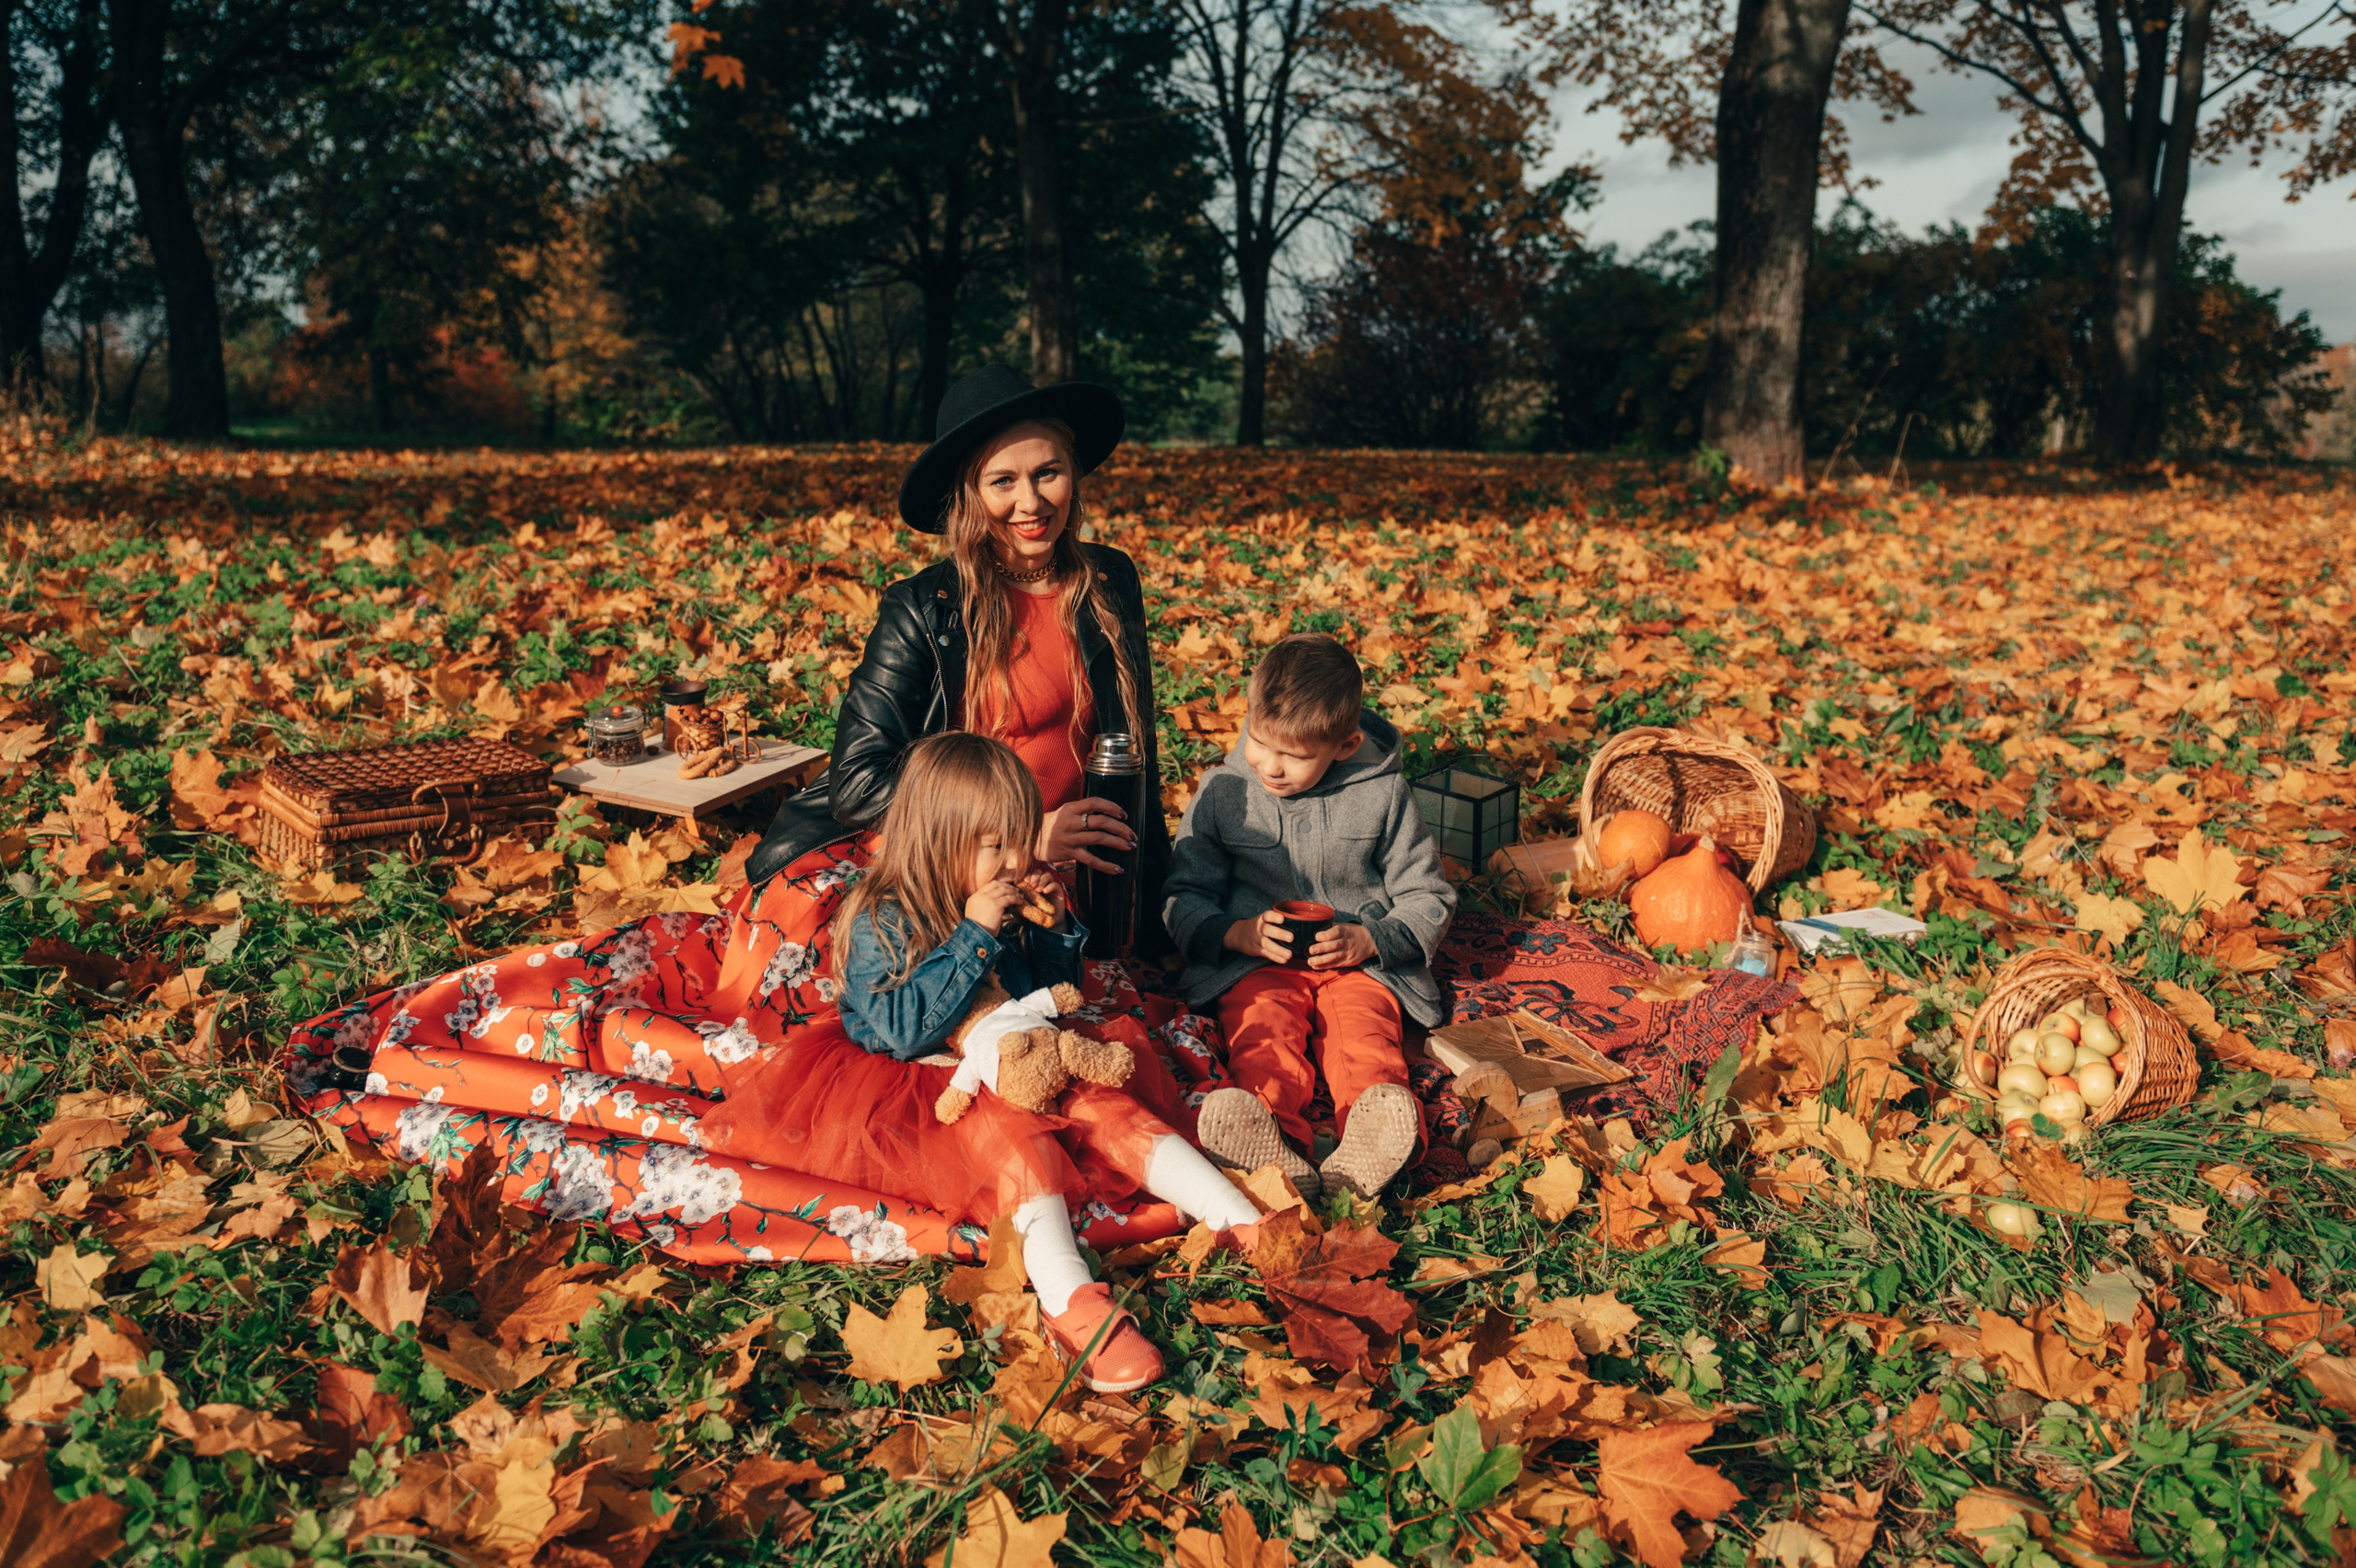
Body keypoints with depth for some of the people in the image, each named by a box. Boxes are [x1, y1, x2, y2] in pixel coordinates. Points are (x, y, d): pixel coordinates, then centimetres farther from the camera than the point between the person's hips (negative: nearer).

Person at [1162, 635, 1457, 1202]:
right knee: (1263, 1031, -31)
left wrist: (1369, 940, -12)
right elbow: (1185, 899, 9)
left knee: (1364, 1034, -30)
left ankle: (1365, 1145, -57)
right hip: (1254, 963, 0)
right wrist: (1239, 934, -13)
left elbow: (1427, 897, 8)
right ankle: (1273, 1144, -59)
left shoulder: (1383, 794, 2)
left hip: (1360, 962, 0)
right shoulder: (1222, 794, 4)